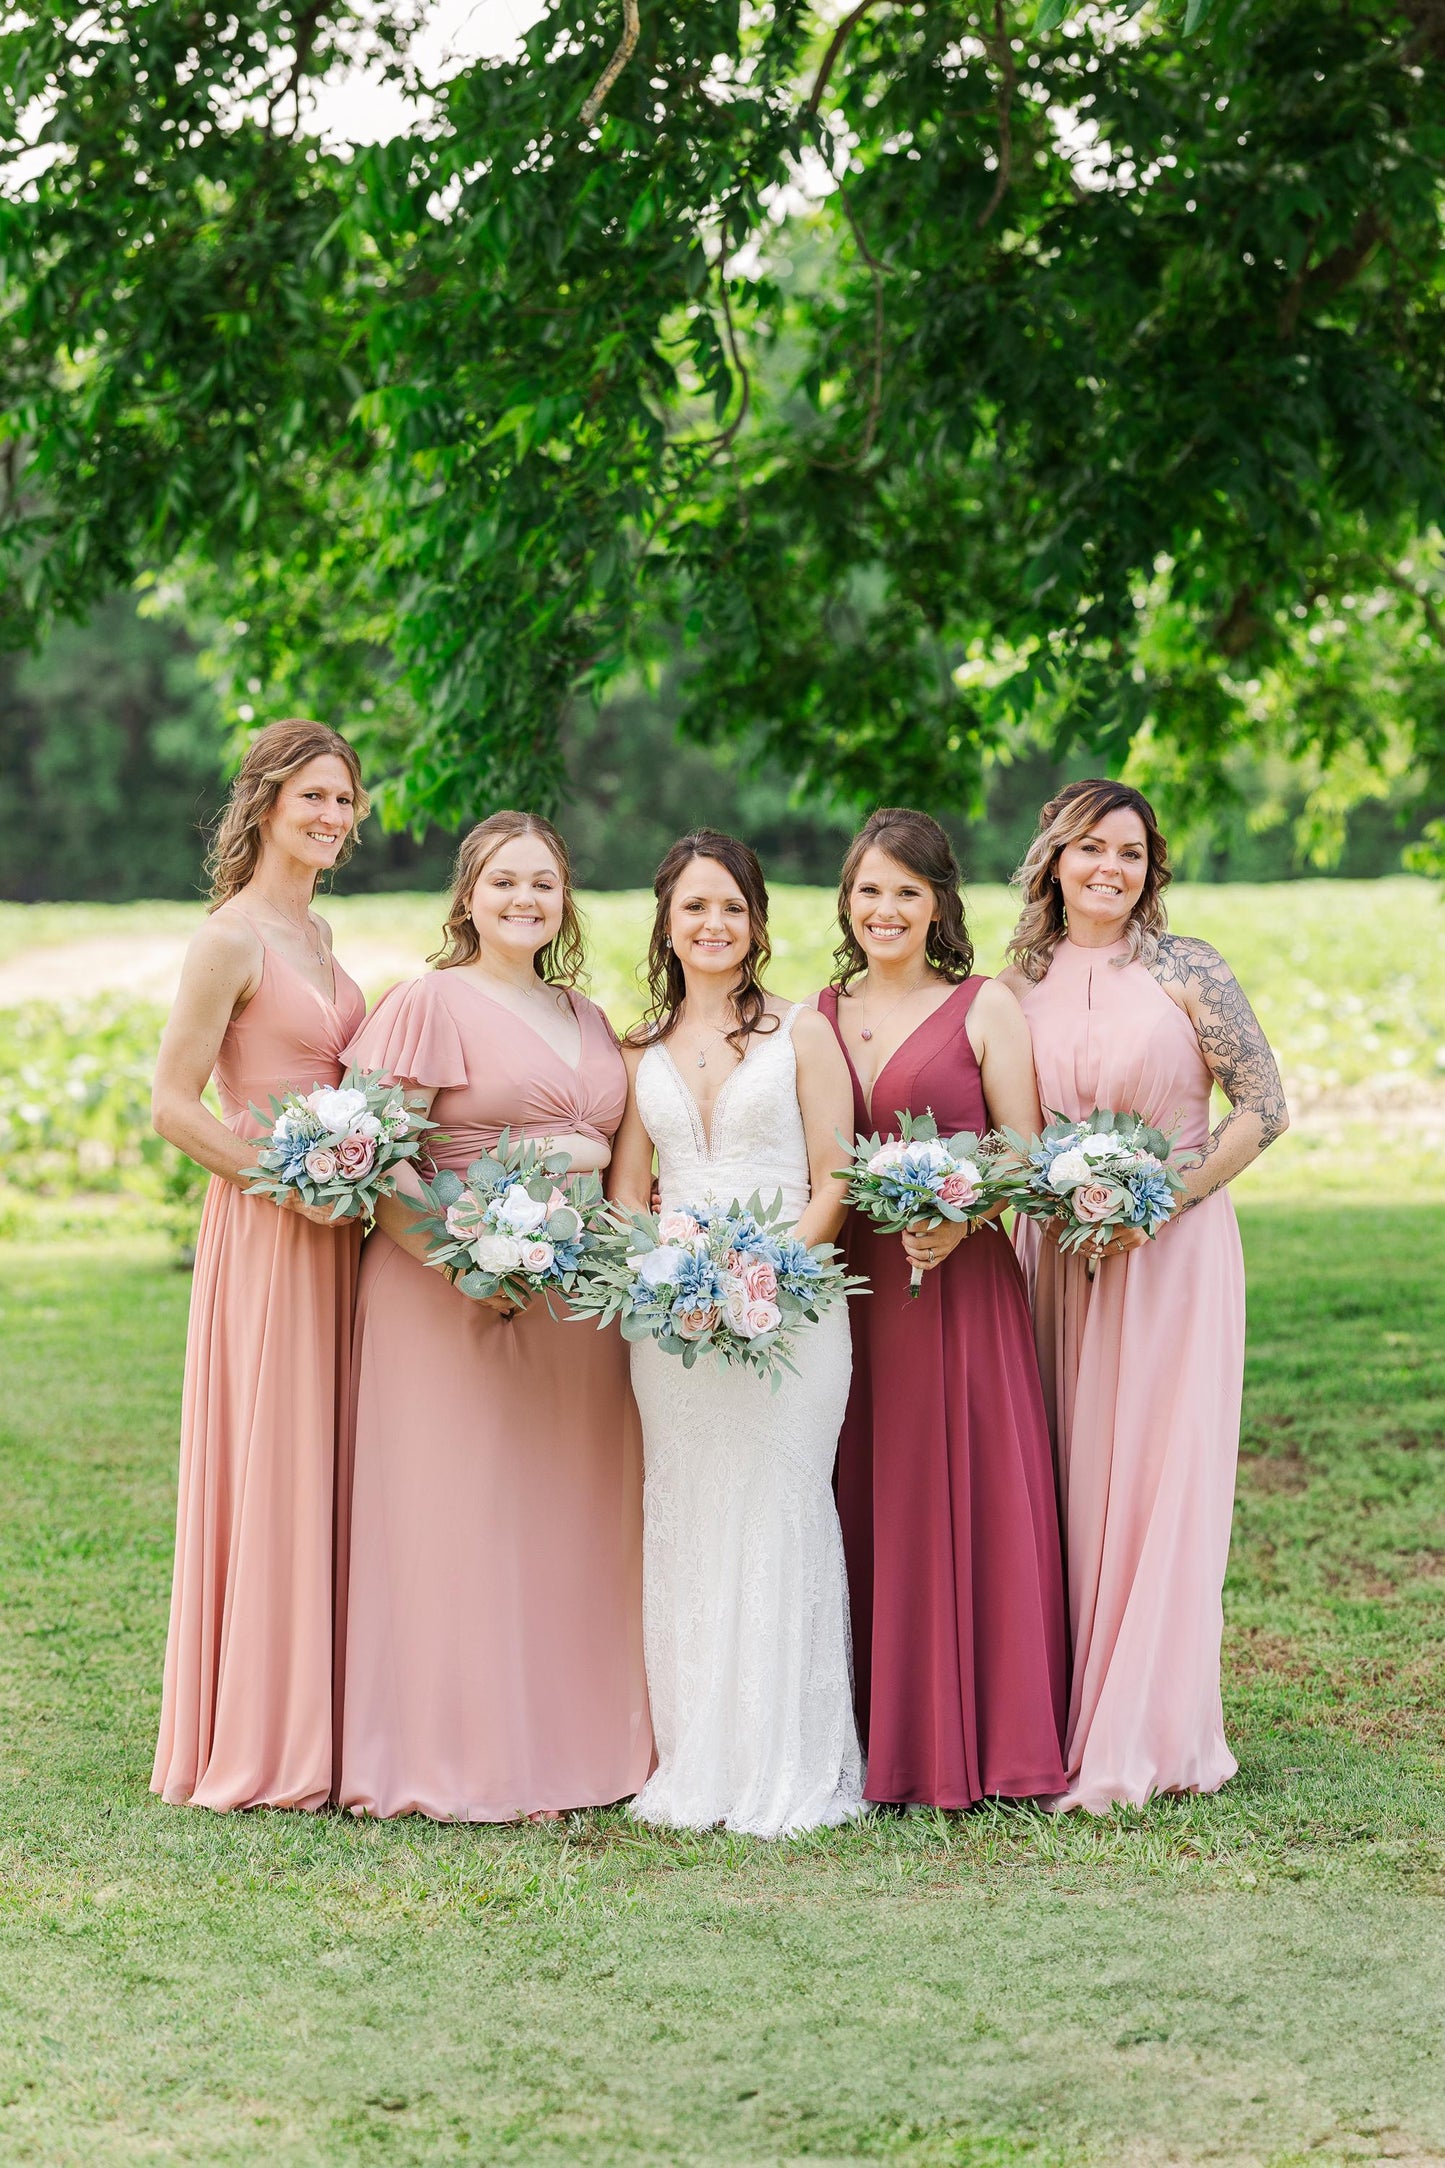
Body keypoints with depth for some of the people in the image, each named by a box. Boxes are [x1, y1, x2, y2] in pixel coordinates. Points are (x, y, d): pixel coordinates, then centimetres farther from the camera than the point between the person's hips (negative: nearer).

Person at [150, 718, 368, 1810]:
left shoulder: (315, 932, 14)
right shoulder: (232, 938, -11)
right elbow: (173, 1104, -14)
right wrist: (291, 1184, -17)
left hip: (332, 1228, 8)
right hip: (262, 1230, -8)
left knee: (319, 1468, 10)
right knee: (265, 1473, -3)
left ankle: (311, 1733, 17)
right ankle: (255, 1748, 5)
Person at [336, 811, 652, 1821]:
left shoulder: (587, 1018, 18)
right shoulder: (431, 1002, -3)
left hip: (576, 1301, 7)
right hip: (458, 1297, -6)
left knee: (573, 1520, 8)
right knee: (460, 1518, -5)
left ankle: (580, 1745, 16)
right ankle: (462, 1763, 1)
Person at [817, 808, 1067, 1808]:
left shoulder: (986, 1008, 2)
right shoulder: (816, 1017, 12)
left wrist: (958, 1219, -18)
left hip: (960, 1282, -3)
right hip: (846, 1285, 3)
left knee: (966, 1500, -3)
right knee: (865, 1509, 3)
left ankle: (976, 1740, 5)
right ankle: (879, 1743, 10)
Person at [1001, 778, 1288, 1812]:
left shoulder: (1186, 971, -5)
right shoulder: (1021, 984, 6)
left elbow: (1264, 1108, -6)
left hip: (1173, 1251, -4)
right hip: (1061, 1259, 4)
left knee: (1163, 1478, -4)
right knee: (1071, 1483, 5)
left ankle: (1145, 1738, 3)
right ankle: (1076, 1721, 13)